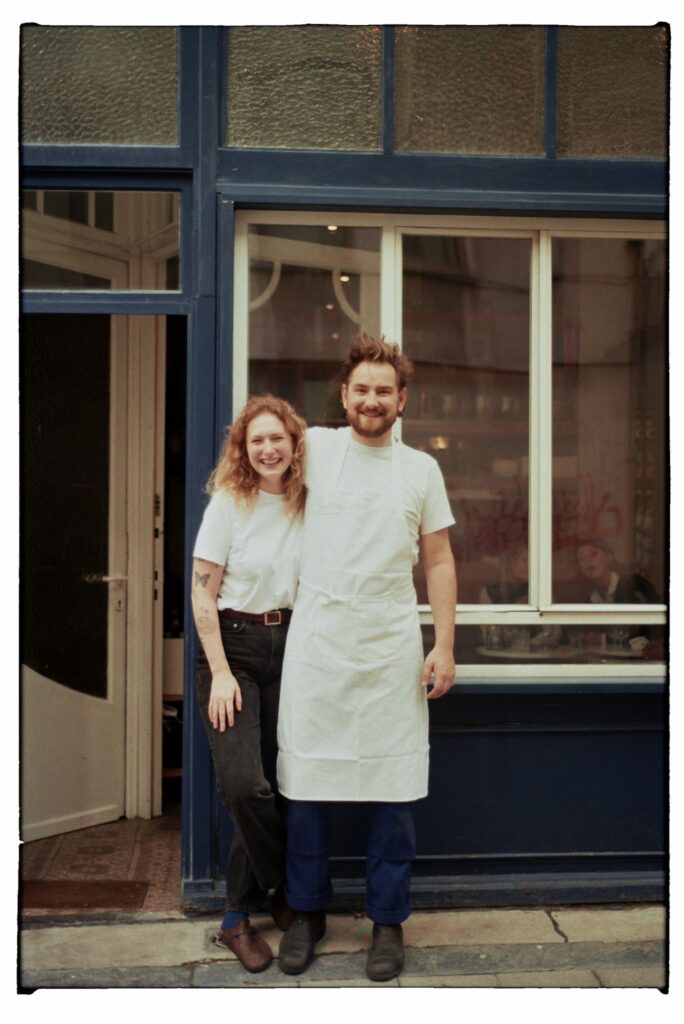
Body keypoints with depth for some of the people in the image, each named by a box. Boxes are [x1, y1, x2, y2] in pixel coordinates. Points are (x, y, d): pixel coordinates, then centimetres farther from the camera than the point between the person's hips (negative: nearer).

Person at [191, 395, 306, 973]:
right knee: (245, 784, -14)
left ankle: (240, 916, 21)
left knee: (275, 784, 4)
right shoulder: (229, 503, -5)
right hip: (232, 646, -3)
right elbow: (203, 593, -6)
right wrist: (221, 672, -11)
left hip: (290, 648, 3)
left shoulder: (308, 505, 4)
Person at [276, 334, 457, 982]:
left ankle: (388, 921, 21)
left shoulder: (422, 469, 7)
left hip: (393, 651, 1)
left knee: (394, 791, 4)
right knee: (305, 784, 6)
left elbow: (438, 561, 9)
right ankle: (307, 912, 25)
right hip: (316, 645, 0)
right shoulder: (316, 447, 4)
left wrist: (444, 645, 3)